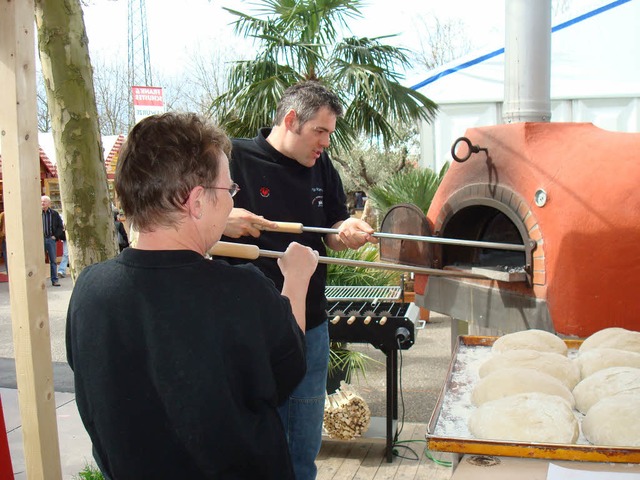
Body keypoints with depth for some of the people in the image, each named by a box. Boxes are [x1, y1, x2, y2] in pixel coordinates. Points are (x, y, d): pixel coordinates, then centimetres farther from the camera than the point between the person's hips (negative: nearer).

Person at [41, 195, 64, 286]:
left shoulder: (54, 214, 4)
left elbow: (61, 226, 7)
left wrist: (56, 236, -1)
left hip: (51, 239, 1)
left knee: (53, 261, 5)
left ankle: (54, 280, 11)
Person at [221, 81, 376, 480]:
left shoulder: (322, 167, 8)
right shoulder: (234, 158, -10)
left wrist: (348, 232, -9)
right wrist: (221, 219, -25)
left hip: (311, 326, 5)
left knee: (306, 443, 18)